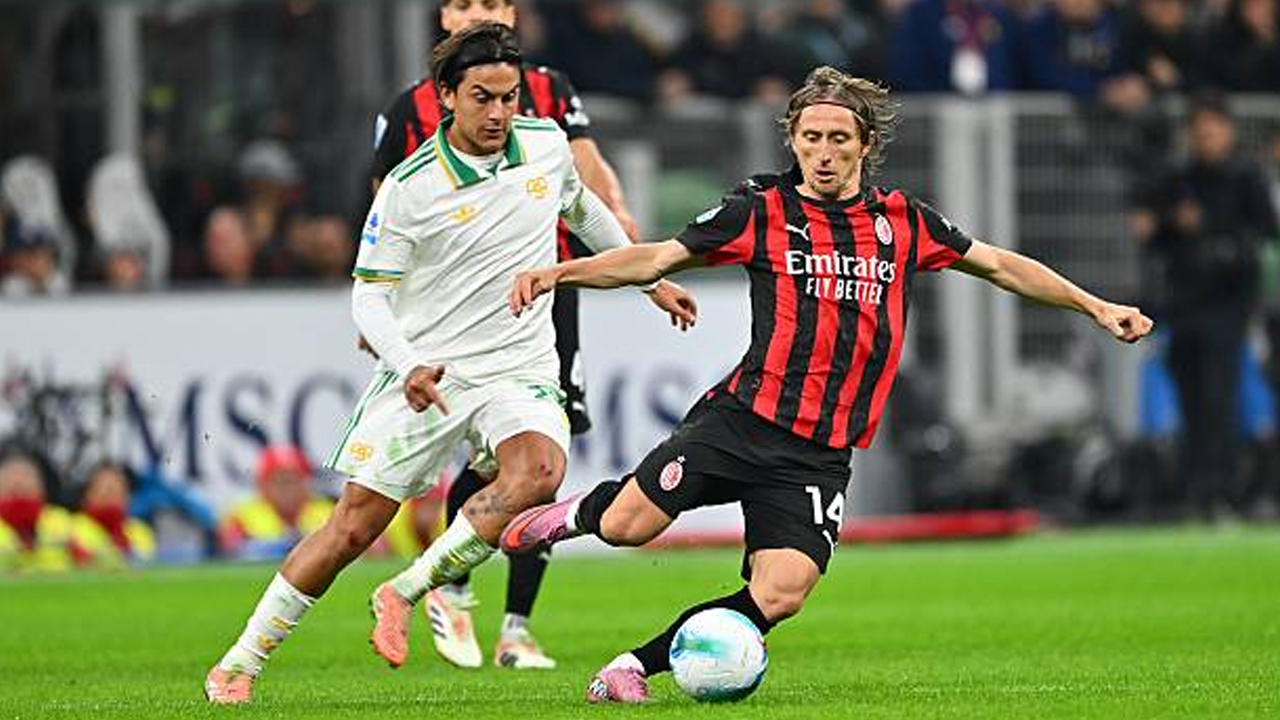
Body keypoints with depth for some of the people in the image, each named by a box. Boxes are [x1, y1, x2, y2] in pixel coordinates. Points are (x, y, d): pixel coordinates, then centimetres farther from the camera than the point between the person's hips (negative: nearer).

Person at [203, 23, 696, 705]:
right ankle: (240, 663, 10)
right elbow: (368, 294, -5)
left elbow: (581, 207, 25)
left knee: (539, 470, -30)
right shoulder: (410, 187, -11)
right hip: (426, 375, -3)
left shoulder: (545, 142, 2)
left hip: (519, 373, 3)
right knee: (354, 525, -5)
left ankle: (405, 594, -19)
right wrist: (408, 366, -23)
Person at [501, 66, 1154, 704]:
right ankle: (579, 512, 23)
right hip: (742, 419, -2)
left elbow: (999, 265, 22)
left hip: (822, 456, 2)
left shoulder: (904, 222, 11)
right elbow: (656, 259, 4)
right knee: (625, 527, -15)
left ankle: (635, 666, 0)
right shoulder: (762, 211, 3)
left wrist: (1095, 307, 20)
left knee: (780, 596, -17)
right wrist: (558, 273, -8)